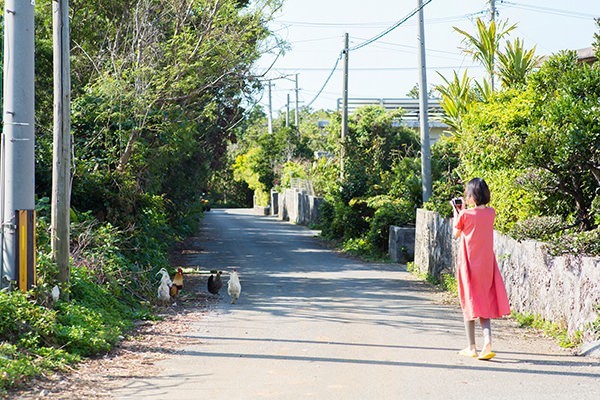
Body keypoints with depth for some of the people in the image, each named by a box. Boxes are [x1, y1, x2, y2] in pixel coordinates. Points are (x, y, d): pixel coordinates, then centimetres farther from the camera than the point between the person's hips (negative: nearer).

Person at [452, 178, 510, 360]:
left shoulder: (465, 214, -13)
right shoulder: (491, 213, 0)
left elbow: (456, 234, 1)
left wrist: (457, 212, 8)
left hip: (469, 264, -3)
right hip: (487, 264, 3)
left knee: (469, 304, 8)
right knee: (485, 304, 8)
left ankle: (471, 347, 12)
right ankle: (487, 343, -12)